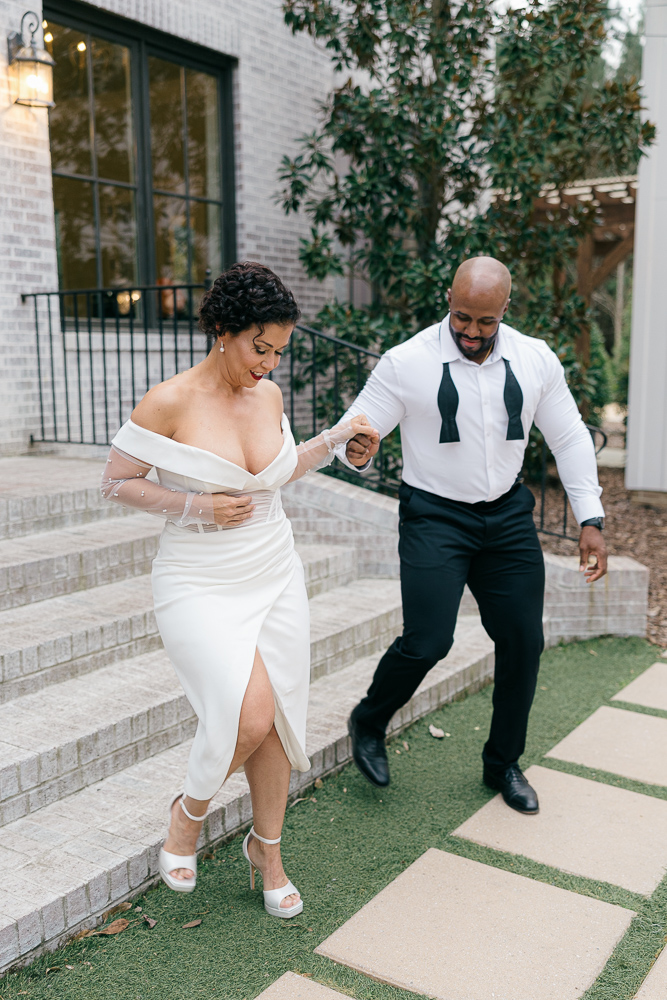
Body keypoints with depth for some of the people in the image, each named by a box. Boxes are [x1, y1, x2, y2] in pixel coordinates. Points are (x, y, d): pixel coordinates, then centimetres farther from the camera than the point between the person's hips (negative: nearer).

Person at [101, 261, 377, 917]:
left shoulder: (268, 395, 3)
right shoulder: (170, 401, -15)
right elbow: (117, 482, -7)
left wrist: (336, 437, 8)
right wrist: (196, 506, -17)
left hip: (275, 579, 6)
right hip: (200, 586, -5)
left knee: (276, 721, 8)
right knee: (249, 715, -18)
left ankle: (267, 851, 32)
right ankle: (189, 811, 16)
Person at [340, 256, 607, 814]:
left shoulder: (536, 360, 0)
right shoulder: (407, 363, -10)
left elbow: (570, 438, 7)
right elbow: (357, 432, -7)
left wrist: (590, 520, 2)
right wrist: (357, 451, -33)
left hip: (508, 516, 4)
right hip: (435, 517, -4)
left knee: (523, 642, 6)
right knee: (427, 642, -15)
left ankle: (503, 764, 29)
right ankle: (368, 724, 18)